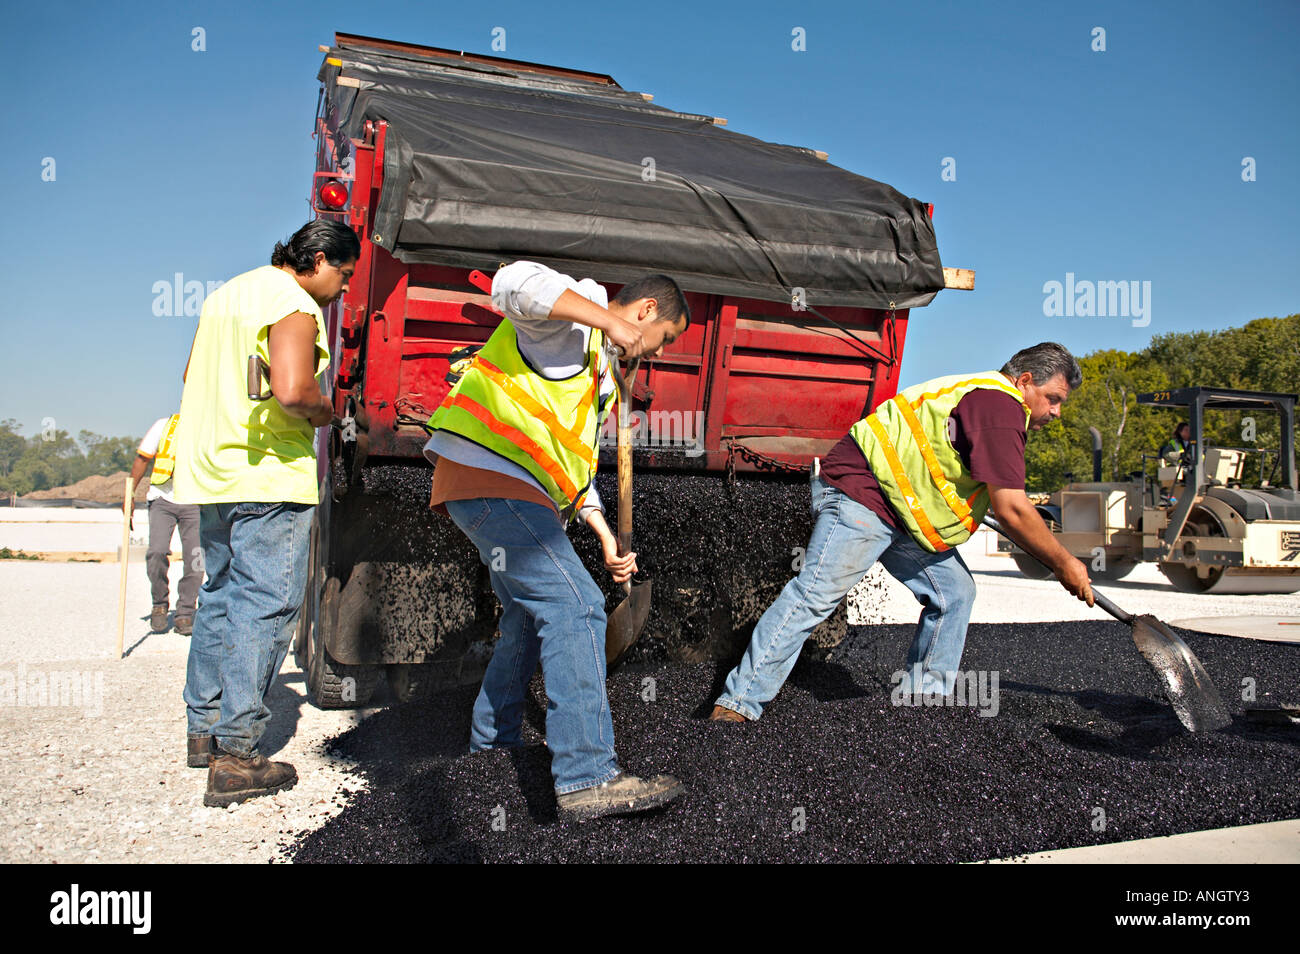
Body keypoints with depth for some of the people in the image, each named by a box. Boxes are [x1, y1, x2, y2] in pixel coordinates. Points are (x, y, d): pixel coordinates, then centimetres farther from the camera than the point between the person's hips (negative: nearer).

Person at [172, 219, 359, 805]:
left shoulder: (226, 294, 19)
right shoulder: (294, 305, -11)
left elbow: (192, 379, 26)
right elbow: (292, 390, -25)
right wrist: (324, 412, -7)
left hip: (209, 471, 10)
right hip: (268, 475, -10)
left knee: (220, 597, 18)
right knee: (265, 606, -6)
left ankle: (204, 726, 27)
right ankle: (235, 757, -5)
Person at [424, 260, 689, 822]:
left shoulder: (599, 370, 27)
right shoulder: (576, 310, -2)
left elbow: (575, 459, 26)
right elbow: (514, 283, -25)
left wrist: (605, 535, 17)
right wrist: (609, 320, -24)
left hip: (516, 492, 11)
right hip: (486, 474, -11)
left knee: (532, 616, 21)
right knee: (575, 606, -19)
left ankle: (491, 742, 37)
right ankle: (587, 778, -20)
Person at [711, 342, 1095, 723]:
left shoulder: (987, 398, 18)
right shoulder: (1000, 407, -15)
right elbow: (1011, 510, -17)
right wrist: (1065, 565, -6)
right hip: (859, 493, -11)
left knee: (954, 590, 7)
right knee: (815, 594, -17)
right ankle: (738, 704, -15)